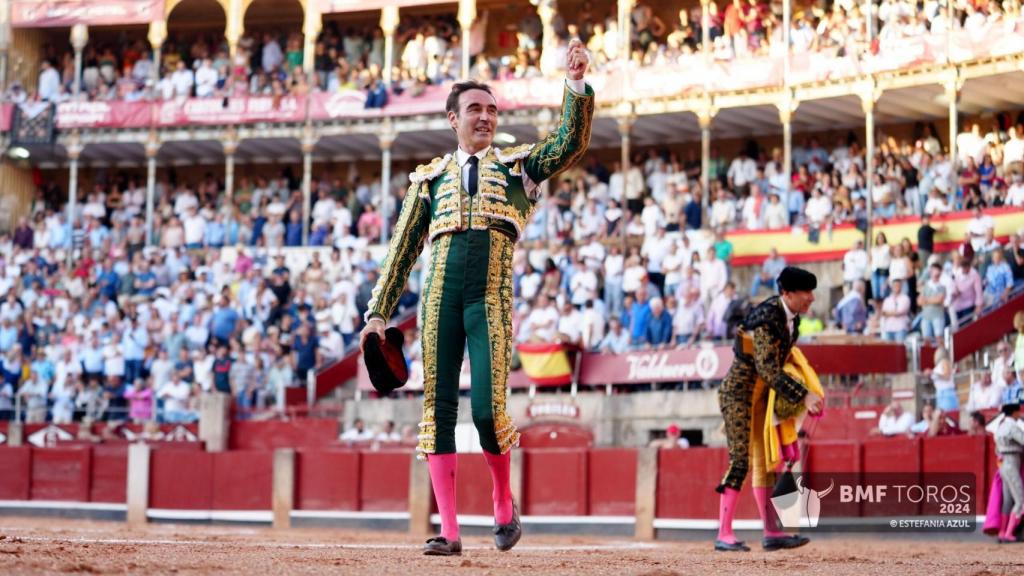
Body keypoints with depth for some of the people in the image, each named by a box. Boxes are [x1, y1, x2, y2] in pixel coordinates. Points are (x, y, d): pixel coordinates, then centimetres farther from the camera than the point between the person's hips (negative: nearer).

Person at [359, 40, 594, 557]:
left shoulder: (517, 165, 17)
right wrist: (378, 314, 11)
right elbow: (403, 249, 18)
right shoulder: (430, 177, 19)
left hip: (490, 297, -2)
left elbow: (571, 143, 0)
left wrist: (576, 84, -13)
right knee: (438, 408, -2)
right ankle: (448, 530, 2)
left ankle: (504, 501, 13)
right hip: (439, 296, 2)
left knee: (488, 408, -14)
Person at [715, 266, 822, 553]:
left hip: (762, 393, 9)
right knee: (740, 461, -10)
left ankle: (771, 533, 11)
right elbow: (768, 369, -28)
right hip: (740, 391, -9)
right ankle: (724, 536, -6)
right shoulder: (766, 318, -24)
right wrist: (803, 396, -30)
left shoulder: (792, 316, 3)